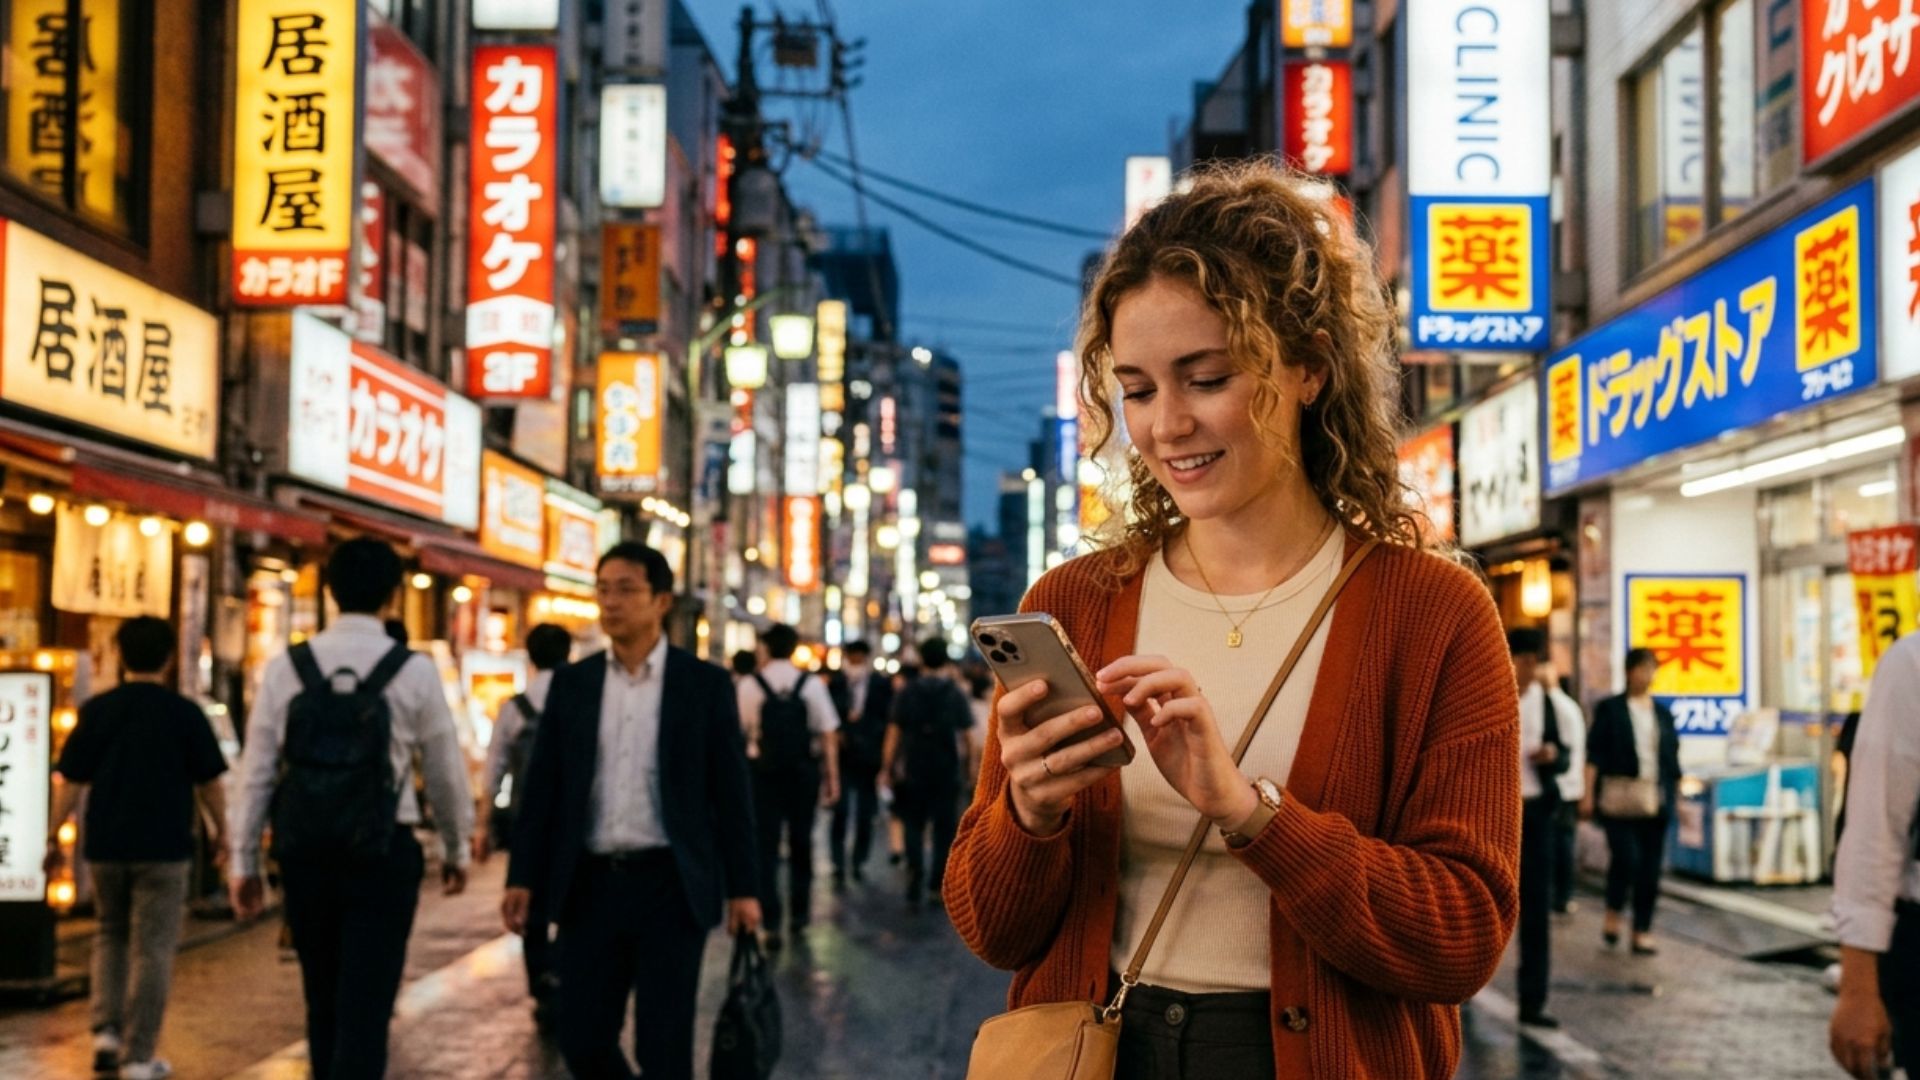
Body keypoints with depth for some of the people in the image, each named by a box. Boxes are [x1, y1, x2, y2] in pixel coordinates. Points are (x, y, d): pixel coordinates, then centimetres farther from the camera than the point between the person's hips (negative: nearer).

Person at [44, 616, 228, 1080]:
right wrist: (220, 831, 14)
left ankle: (106, 1030, 9)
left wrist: (53, 838, 7)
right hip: (164, 847, -3)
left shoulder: (97, 711, 1)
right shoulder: (185, 713, -4)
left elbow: (71, 781, 0)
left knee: (112, 936, 21)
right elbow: (209, 782, 0)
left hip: (105, 846, 3)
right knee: (152, 949, 1)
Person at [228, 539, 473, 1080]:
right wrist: (456, 849, 17)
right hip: (383, 853, -3)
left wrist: (244, 861, 11)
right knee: (365, 1008, -1)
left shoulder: (286, 668, 0)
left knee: (323, 1000, 18)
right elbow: (446, 771, 3)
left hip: (305, 852, 3)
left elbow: (256, 772, 2)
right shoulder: (414, 671, -5)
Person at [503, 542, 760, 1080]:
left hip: (670, 885, -3)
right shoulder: (571, 682, 7)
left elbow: (730, 790, 0)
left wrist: (742, 888, -2)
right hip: (590, 883, 3)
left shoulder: (705, 683, -1)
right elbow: (543, 787, 7)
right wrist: (522, 876, 1)